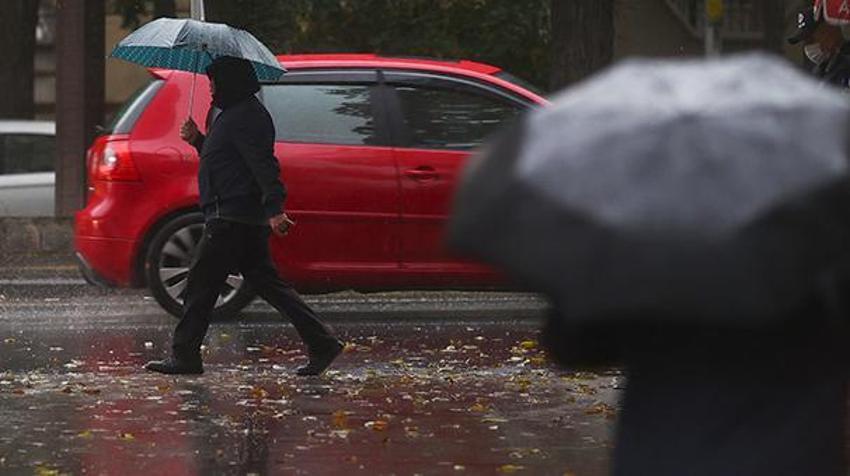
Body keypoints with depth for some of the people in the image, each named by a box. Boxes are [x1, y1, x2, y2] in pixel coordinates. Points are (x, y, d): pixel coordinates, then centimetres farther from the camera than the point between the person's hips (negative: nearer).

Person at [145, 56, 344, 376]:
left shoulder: (245, 117, -13)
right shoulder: (234, 114, 21)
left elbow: (264, 164, -23)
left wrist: (275, 208, -32)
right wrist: (197, 140, 18)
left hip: (231, 220, -11)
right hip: (248, 218, 11)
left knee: (201, 282, -5)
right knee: (266, 282, 10)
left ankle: (185, 355, -2)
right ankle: (321, 344, 6)